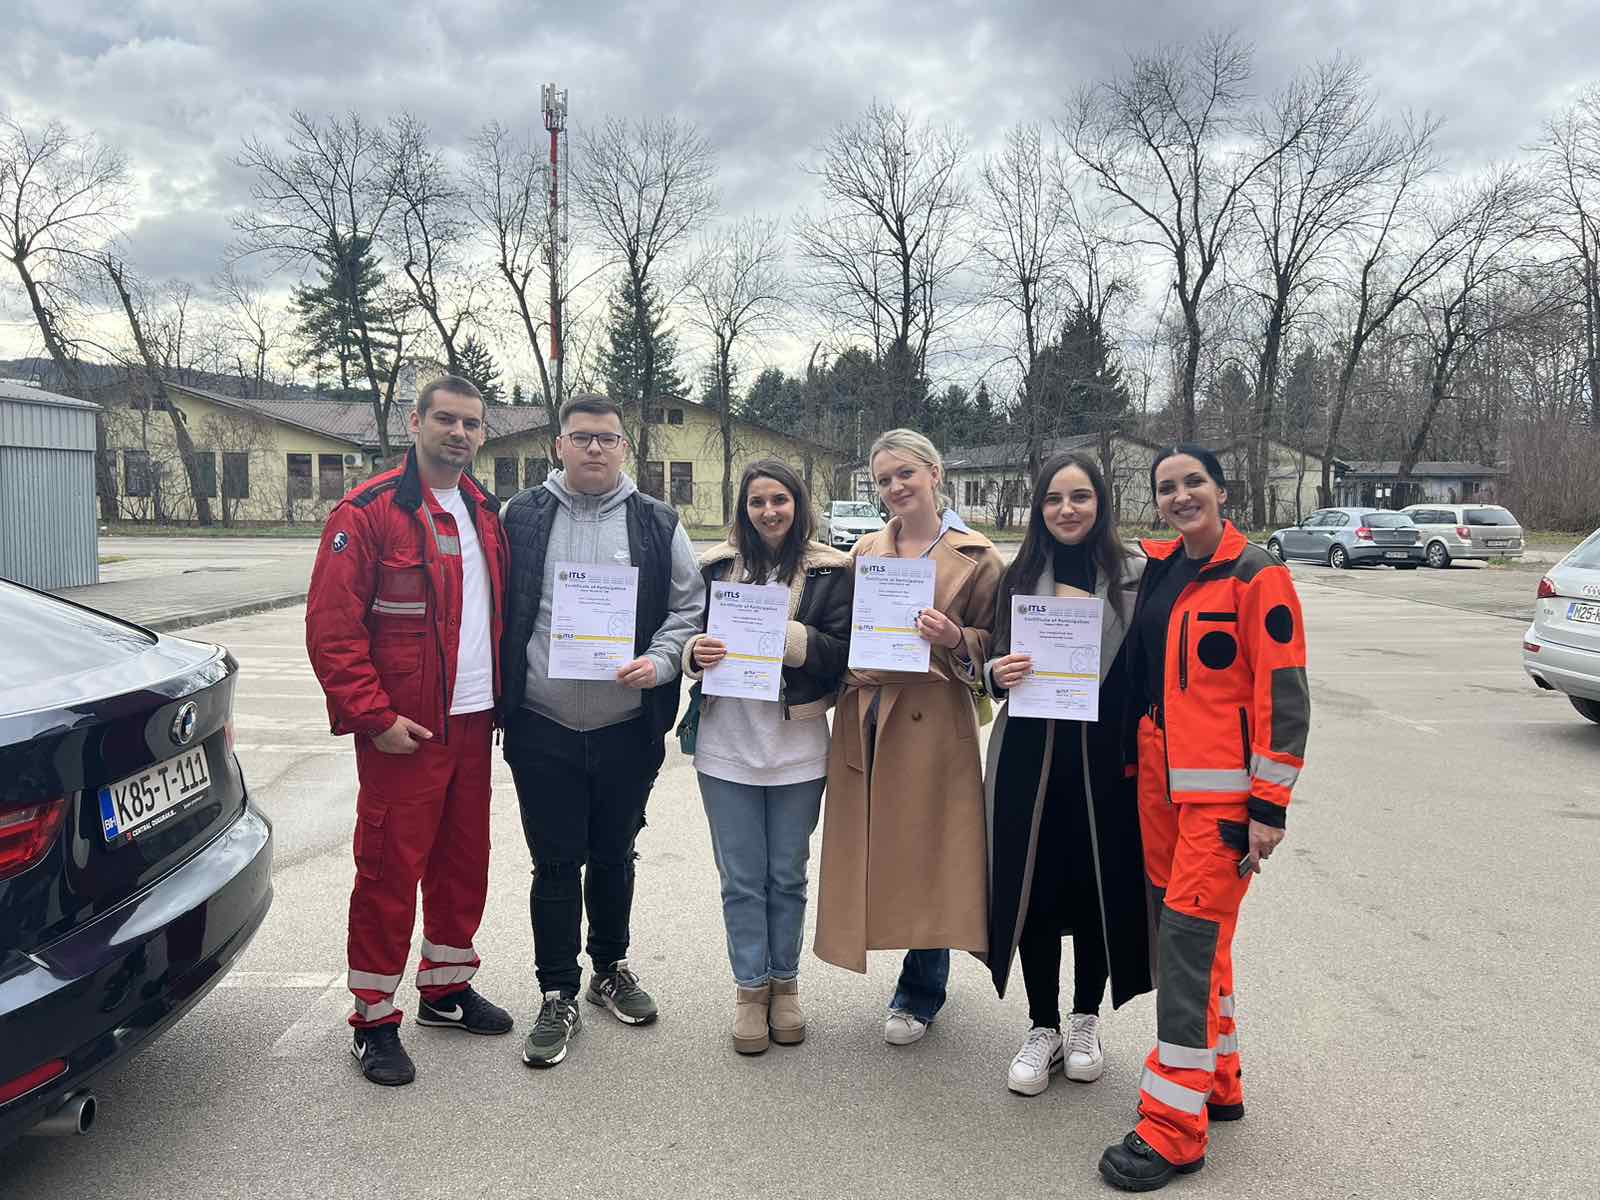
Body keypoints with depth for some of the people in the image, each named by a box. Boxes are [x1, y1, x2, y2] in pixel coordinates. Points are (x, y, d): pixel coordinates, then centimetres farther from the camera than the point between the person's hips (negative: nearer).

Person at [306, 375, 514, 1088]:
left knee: (464, 862, 16)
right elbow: (330, 626, -14)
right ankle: (374, 1020, 16)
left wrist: (500, 699, 12)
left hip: (472, 722, 7)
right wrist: (374, 716, -18)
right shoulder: (368, 513, -10)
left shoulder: (484, 514, 12)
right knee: (389, 872, 1)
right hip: (403, 730, -7)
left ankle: (446, 988, 34)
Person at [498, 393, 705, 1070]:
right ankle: (558, 997, 18)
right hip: (542, 729, -1)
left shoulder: (657, 524, 3)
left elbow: (689, 608, 5)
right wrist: (502, 698, 0)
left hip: (629, 729, 1)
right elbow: (497, 613, 6)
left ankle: (610, 969, 36)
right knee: (555, 864, 5)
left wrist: (657, 664, -13)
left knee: (614, 857, 16)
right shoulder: (520, 518, 3)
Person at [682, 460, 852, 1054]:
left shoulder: (829, 571, -2)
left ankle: (784, 982, 30)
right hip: (726, 744, 1)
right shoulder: (717, 566, 5)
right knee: (741, 878, 8)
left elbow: (842, 654, -7)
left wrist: (789, 636, -22)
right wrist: (696, 653, -14)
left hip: (796, 746, -1)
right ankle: (750, 987, 24)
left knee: (787, 875, 12)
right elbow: (688, 638, 8)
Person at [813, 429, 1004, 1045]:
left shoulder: (976, 558, -1)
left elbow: (991, 647, 1)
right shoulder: (865, 551, 12)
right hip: (864, 718, 5)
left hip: (933, 725, -4)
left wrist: (954, 639, -18)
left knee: (927, 855, 2)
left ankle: (921, 992, 22)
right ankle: (921, 981, 30)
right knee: (873, 851, 9)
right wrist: (846, 672, -2)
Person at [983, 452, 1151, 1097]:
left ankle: (1084, 1021, 32)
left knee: (1102, 890, 9)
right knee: (1034, 891, 6)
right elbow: (993, 663, 11)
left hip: (1107, 759, -1)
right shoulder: (1018, 577, 5)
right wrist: (997, 672, -12)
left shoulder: (1135, 576, -1)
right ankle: (1042, 1028, 24)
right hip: (1030, 758, 1)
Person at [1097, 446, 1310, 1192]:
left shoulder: (1256, 577, -9)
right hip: (1160, 782, 7)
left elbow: (1283, 694, -12)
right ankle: (1217, 1085, 31)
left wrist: (1269, 807, -14)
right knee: (1188, 934, 15)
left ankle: (1173, 1127, 0)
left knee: (1189, 936, -8)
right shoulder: (1157, 571, 11)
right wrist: (1138, 764, 17)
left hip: (1223, 789, -7)